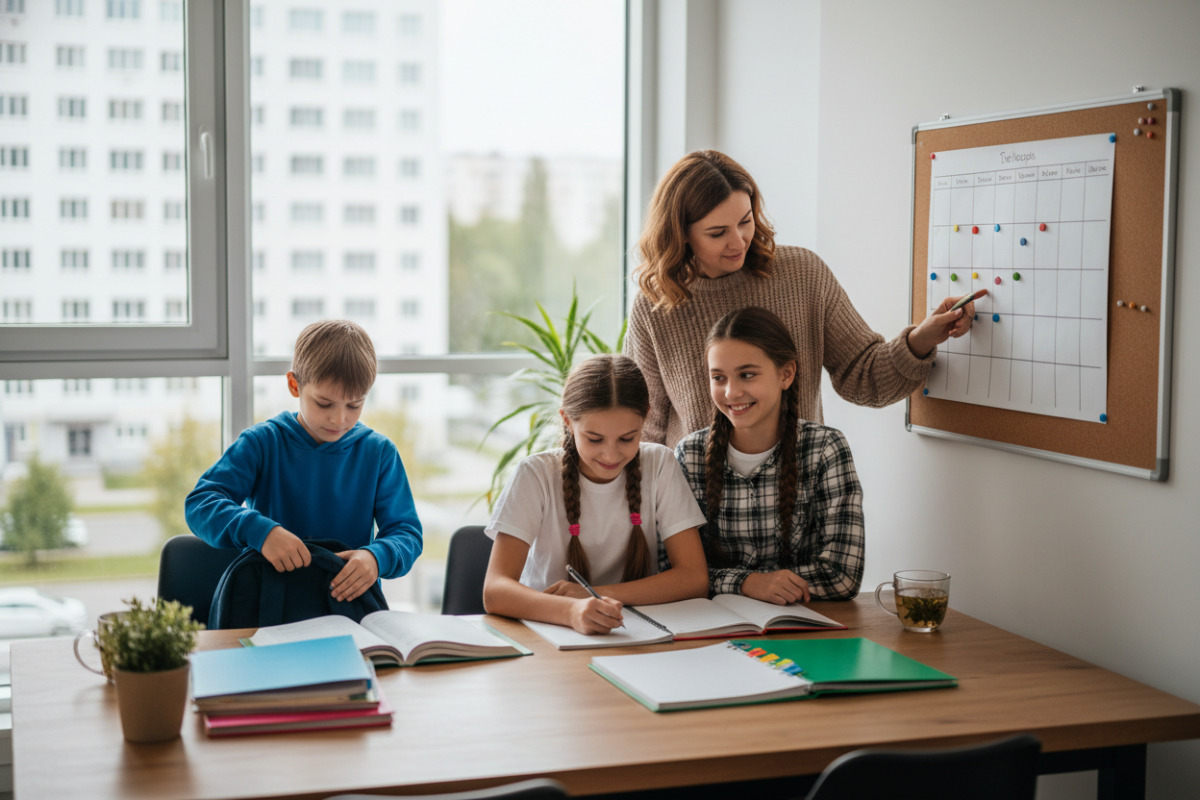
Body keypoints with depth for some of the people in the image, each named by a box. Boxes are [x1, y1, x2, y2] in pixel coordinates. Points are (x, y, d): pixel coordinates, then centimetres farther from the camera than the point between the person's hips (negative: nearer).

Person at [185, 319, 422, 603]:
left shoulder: (379, 452, 5)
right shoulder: (262, 442, 0)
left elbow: (407, 532, 3)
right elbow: (200, 503, -9)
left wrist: (376, 557, -22)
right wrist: (259, 531, -29)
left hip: (352, 602, 0)